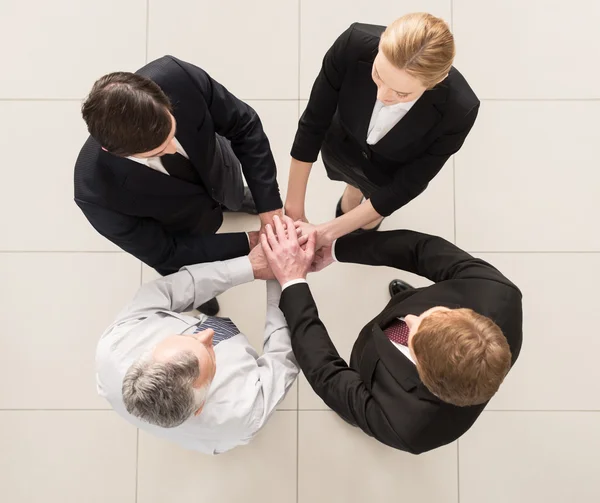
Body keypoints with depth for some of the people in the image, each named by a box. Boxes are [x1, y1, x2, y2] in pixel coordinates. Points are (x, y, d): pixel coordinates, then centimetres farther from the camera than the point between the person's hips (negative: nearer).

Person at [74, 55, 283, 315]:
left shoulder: (177, 77, -41)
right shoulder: (97, 193, -44)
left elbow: (244, 126, -24)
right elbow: (163, 253, -28)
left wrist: (269, 205, -29)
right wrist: (248, 243, -28)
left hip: (218, 169, 2)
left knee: (235, 198, 37)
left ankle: (232, 197, 73)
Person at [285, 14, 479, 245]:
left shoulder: (458, 111, -40)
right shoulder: (355, 44, -39)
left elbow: (405, 186, -27)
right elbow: (312, 123, -25)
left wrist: (331, 230, -27)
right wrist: (294, 206, -20)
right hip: (342, 143, 1)